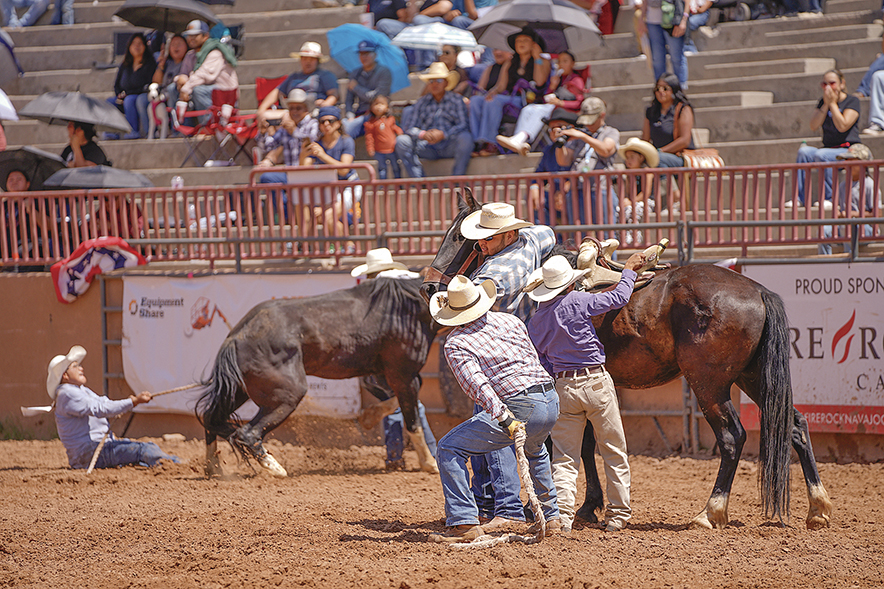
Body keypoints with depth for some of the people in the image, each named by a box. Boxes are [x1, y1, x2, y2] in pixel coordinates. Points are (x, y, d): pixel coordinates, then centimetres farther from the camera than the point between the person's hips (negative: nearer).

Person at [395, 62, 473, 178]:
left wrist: (443, 134, -20)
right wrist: (423, 134, -19)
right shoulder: (421, 102, 14)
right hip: (428, 148, 2)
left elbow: (463, 125, -4)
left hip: (449, 147, -2)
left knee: (465, 138, -32)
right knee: (401, 141, -20)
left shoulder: (456, 100, 8)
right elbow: (410, 128, 5)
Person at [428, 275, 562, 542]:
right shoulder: (511, 321, 15)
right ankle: (551, 517, 42)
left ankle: (465, 524, -9)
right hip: (552, 401, 7)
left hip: (520, 408, -7)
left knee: (448, 450, -1)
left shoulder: (455, 344, -3)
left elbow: (477, 384, -18)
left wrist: (505, 419, -28)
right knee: (534, 450, 40)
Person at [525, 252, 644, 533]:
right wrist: (629, 269, 9)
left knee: (564, 458, 6)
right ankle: (618, 514, 12)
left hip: (562, 387, 4)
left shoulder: (535, 322, 5)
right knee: (614, 451, 10)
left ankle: (562, 513, -11)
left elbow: (541, 363, 11)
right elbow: (618, 297, -5)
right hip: (596, 381, -3)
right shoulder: (577, 302, -11)